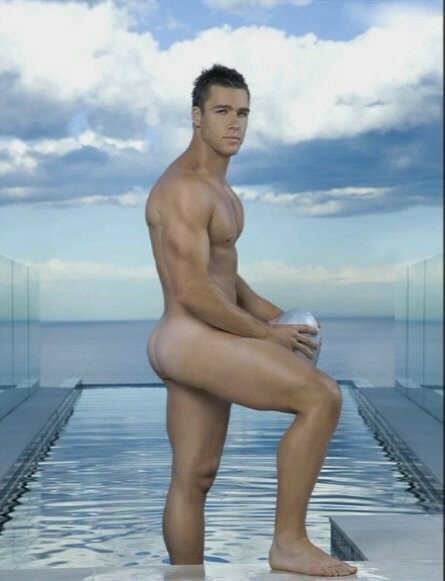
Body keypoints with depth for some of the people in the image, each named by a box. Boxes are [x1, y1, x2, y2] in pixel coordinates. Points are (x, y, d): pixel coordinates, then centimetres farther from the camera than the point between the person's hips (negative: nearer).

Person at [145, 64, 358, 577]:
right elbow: (192, 292, -22)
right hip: (191, 339, -11)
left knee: (194, 478, 14)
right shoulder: (184, 188, -17)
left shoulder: (215, 185, 17)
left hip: (198, 343, 11)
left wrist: (276, 317, 11)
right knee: (322, 396, -18)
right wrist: (267, 336, -13)